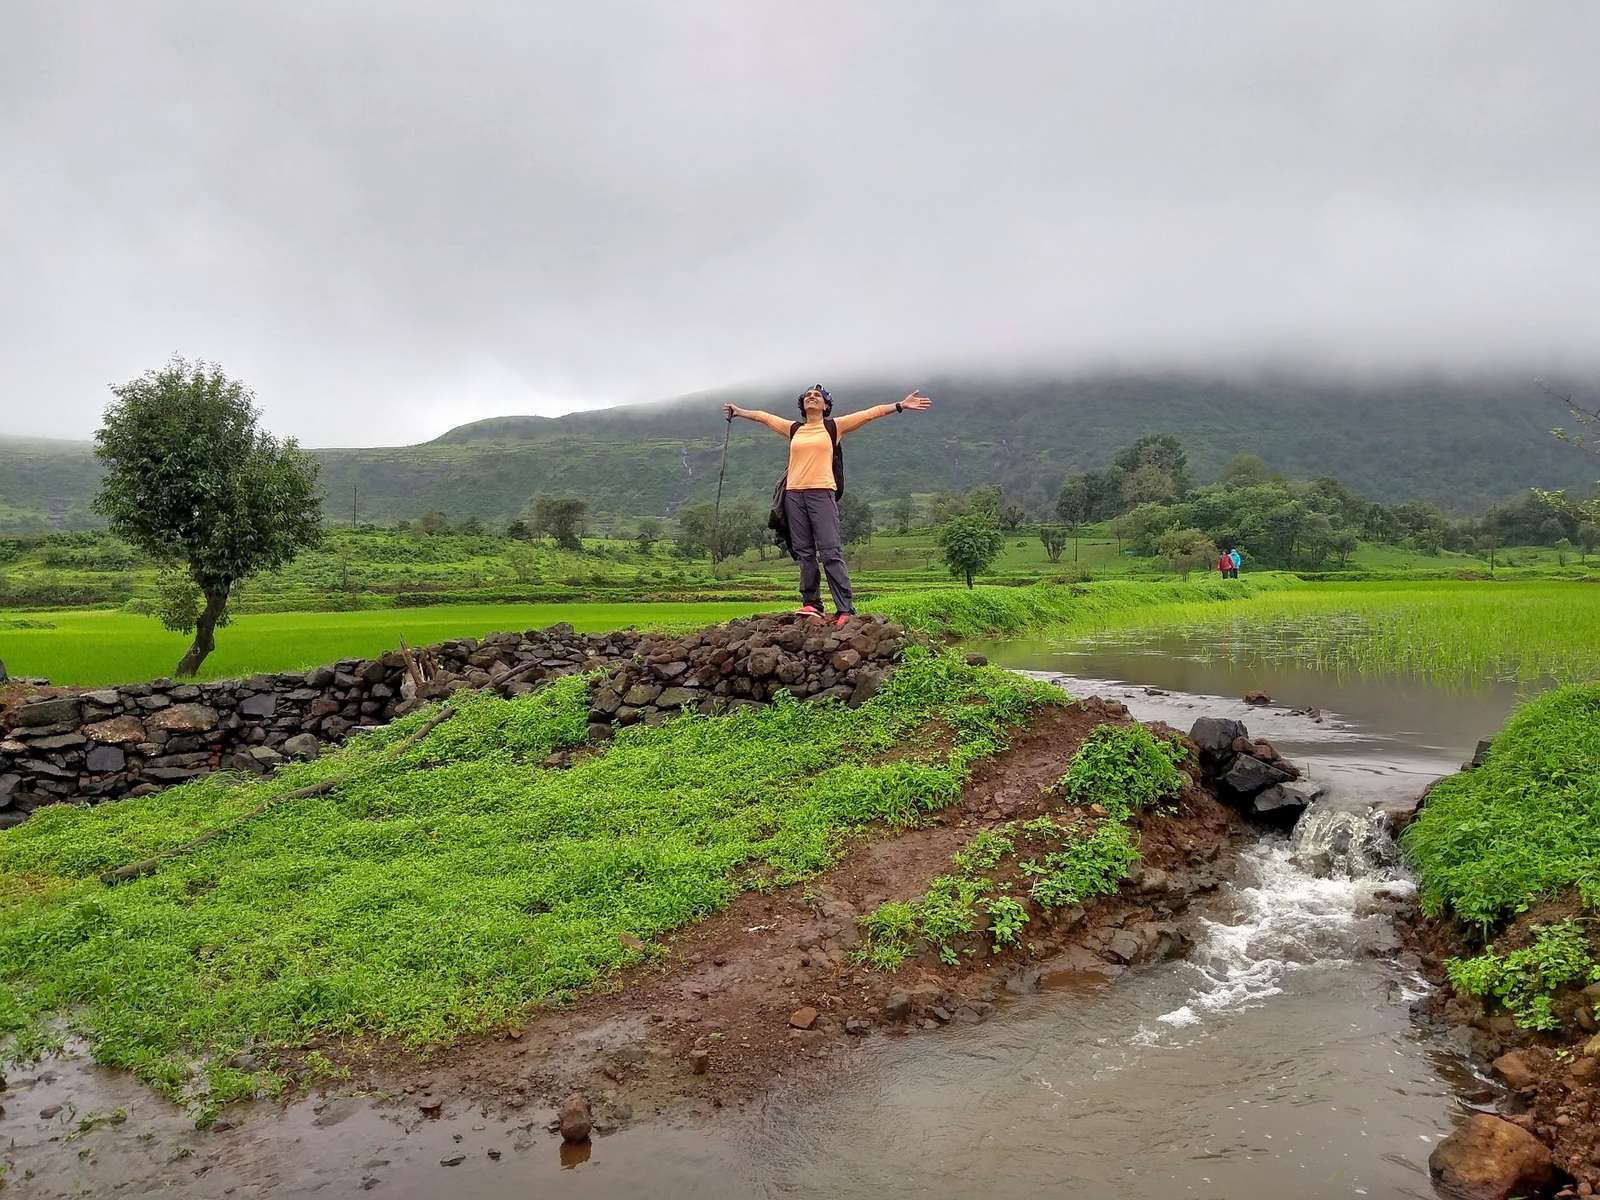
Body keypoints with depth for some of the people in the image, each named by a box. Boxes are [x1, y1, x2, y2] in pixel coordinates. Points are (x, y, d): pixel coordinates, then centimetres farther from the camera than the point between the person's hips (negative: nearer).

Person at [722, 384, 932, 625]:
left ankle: (846, 609, -11)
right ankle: (811, 603, 10)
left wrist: (900, 405, 1)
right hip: (794, 495, 4)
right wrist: (738, 411, 40)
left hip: (822, 493, -4)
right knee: (804, 553, 5)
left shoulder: (834, 427, 8)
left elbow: (870, 414, 5)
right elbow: (763, 416, 29)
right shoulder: (794, 429, 17)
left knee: (831, 552, -10)